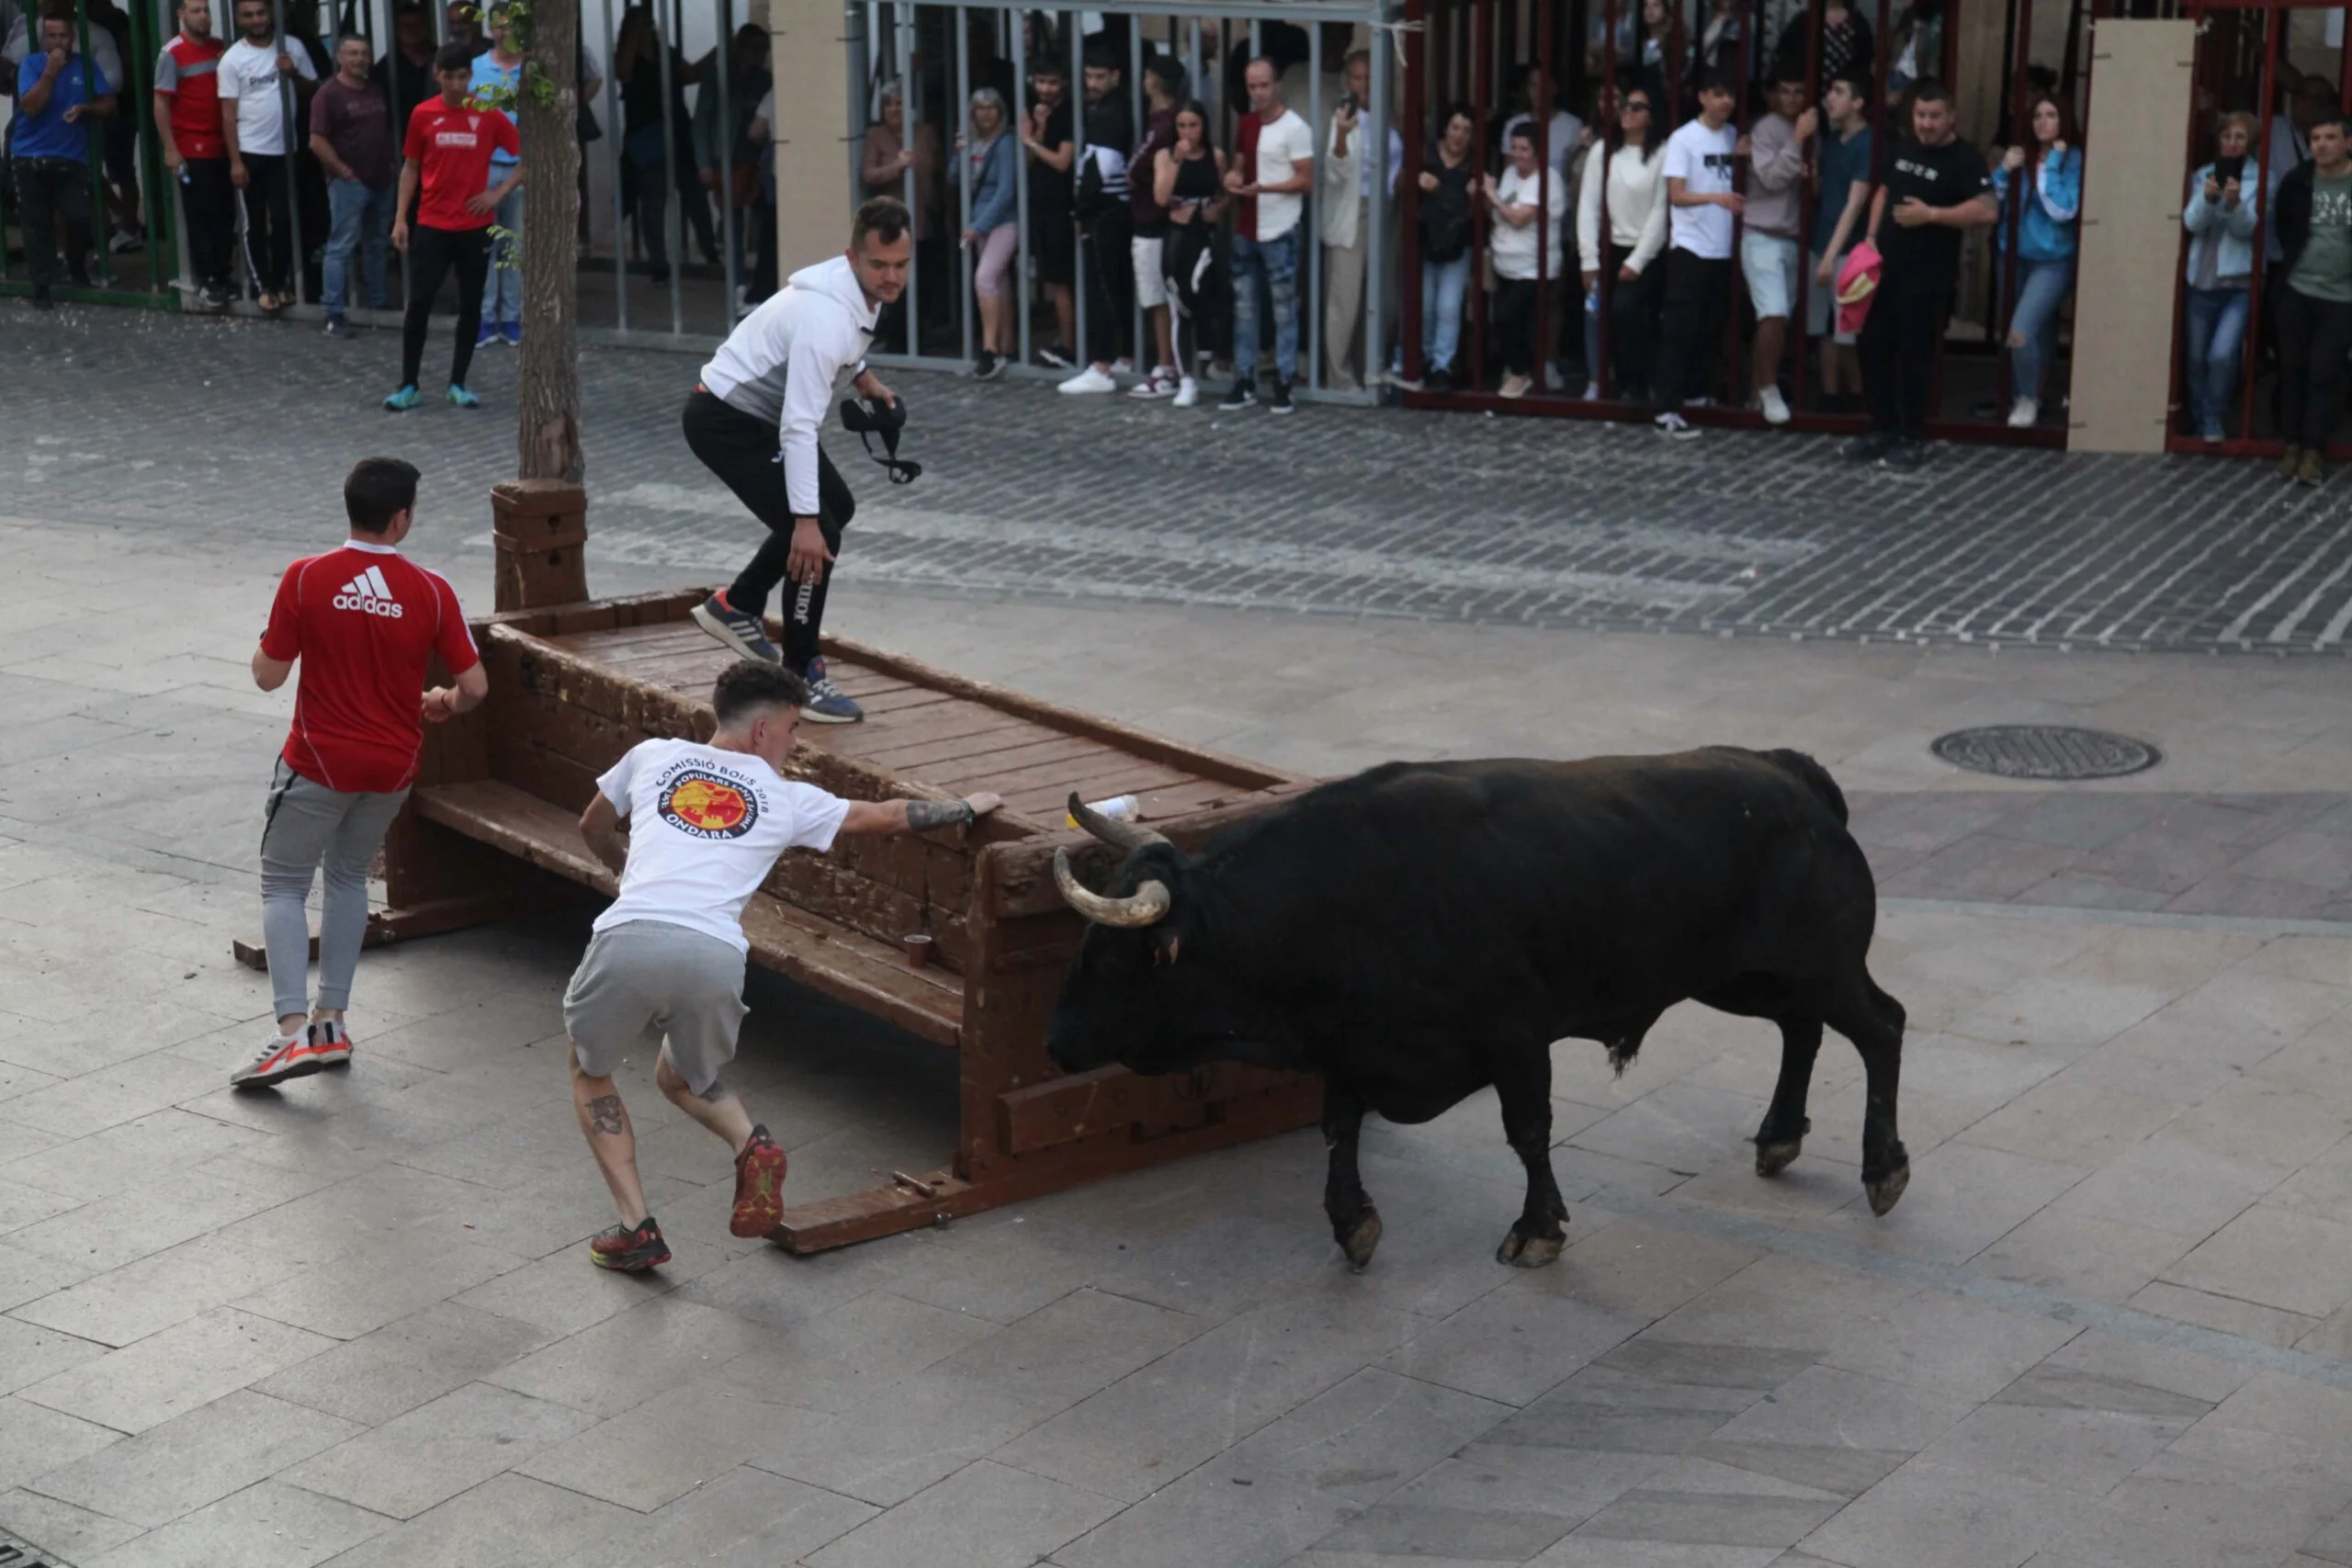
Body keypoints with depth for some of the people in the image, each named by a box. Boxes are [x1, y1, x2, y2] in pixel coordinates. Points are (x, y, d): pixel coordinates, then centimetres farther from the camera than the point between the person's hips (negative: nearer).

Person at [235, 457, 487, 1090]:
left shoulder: (306, 579, -14)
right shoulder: (431, 591, -9)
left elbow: (268, 675, -9)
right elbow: (474, 687, -5)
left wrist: (272, 641, 13)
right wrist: (442, 703, 17)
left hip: (318, 762, -3)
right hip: (392, 769, 3)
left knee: (284, 887, 8)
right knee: (349, 879, 22)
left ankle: (294, 1031, -6)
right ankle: (332, 1021, 22)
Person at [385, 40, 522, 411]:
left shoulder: (488, 115, -2)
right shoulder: (423, 115, 0)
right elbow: (410, 168, 8)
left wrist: (499, 192, -5)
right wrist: (400, 219, 2)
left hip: (475, 227, 0)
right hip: (431, 225, 0)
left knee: (470, 305, 5)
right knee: (419, 303, -3)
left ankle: (458, 384, 15)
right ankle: (408, 386, 4)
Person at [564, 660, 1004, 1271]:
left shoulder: (652, 756, 23)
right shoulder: (786, 799, 20)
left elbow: (594, 829, 39)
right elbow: (886, 816, 30)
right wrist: (968, 808, 46)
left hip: (629, 939, -1)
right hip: (714, 955, 1)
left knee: (590, 1073, 25)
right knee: (683, 1078, 29)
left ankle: (636, 1230, 13)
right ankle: (752, 1146, -2)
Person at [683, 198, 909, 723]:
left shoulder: (867, 287, -3)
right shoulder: (827, 315, -32)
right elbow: (799, 426, -34)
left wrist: (862, 375, 12)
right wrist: (804, 522, -35)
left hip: (759, 411, 10)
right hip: (724, 420, -10)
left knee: (836, 507, 20)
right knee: (817, 536, -16)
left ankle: (735, 605, 30)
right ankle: (801, 679, -4)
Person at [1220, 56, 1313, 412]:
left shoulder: (1294, 129, -10)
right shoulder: (1245, 125, 12)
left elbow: (1306, 181, -13)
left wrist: (1262, 187, -22)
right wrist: (1232, 177, 0)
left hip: (1279, 232, -7)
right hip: (1245, 230, 7)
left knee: (1284, 309, 0)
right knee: (1243, 307, 9)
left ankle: (1283, 384, 4)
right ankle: (1245, 383, 16)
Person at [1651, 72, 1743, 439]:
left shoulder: (1733, 136, 10)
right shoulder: (1683, 139, -8)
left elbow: (1736, 184, 16)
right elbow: (1676, 195, -13)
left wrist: (1742, 159, -3)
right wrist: (1716, 197, -28)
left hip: (1723, 249, 6)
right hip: (1690, 247, -6)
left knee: (1711, 328, 11)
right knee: (1681, 330, -8)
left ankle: (1696, 395, 23)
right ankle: (1668, 411, -9)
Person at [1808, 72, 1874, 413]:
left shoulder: (1867, 144, -11)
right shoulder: (1830, 139, 12)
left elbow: (1855, 205, -15)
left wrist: (1832, 255, -19)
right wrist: (1810, 179, -3)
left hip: (1848, 251, -7)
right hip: (1820, 245, 7)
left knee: (1848, 333, -2)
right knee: (1824, 329, 9)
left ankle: (1856, 397, 11)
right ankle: (1830, 397, 15)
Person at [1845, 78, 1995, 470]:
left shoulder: (1964, 159, -10)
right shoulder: (1903, 147, 12)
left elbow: (1987, 211, -19)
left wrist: (1930, 214, -21)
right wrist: (1872, 236, 8)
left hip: (1928, 275, -7)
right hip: (1886, 265, 7)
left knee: (1915, 354, -2)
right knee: (1874, 347, 10)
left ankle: (1912, 440, 8)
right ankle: (1882, 429, 22)